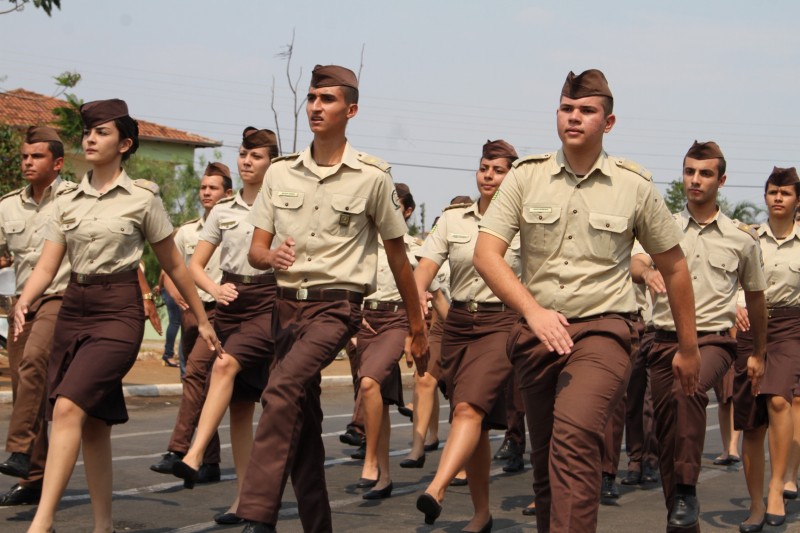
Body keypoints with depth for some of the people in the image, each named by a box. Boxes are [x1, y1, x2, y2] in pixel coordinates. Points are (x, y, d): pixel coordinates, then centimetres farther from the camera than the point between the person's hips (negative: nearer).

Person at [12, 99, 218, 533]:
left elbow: (173, 265, 8)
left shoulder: (142, 198, 0)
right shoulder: (67, 202, 11)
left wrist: (202, 319, 11)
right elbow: (47, 266, 5)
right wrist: (24, 302, -15)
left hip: (118, 310, -5)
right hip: (73, 309, 5)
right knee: (94, 425, 7)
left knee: (68, 408, -21)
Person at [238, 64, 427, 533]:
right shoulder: (281, 173, 8)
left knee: (282, 391, -28)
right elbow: (256, 249, 8)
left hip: (337, 305, -5)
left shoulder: (373, 178, -2)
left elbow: (398, 255, 6)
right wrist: (272, 256, -17)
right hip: (287, 304, 5)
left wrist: (417, 328, 10)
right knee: (303, 420, 8)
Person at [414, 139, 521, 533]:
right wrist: (418, 298, -21)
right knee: (476, 424, 9)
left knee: (469, 407, -25)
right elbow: (425, 267, -1)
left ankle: (436, 491, -40)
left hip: (502, 323, -4)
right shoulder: (453, 218, 8)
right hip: (458, 323, 4)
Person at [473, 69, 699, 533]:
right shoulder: (526, 176, 3)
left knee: (574, 435, -28)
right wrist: (534, 311, -19)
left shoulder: (635, 186, 2)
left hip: (603, 327, -3)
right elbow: (486, 254, -4)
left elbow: (673, 266, 12)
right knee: (545, 459, 10)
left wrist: (689, 348, 15)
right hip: (537, 333, 3)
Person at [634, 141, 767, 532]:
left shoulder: (742, 239, 7)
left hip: (713, 340, -3)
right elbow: (634, 263, -11)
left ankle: (687, 492, -28)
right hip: (666, 339, 3)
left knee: (687, 392, -34)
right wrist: (646, 271, -36)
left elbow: (755, 298, 18)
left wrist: (758, 354, 23)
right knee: (666, 432, 4)